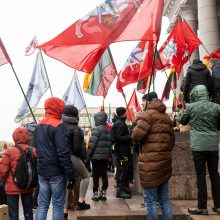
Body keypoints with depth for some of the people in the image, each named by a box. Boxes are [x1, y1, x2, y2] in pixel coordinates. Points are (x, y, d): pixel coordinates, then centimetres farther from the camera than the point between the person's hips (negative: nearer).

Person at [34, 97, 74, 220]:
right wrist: (70, 174, -16)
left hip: (42, 171, 7)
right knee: (58, 205, 3)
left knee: (42, 204, 12)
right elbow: (63, 153, -20)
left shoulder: (39, 126, 11)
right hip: (56, 172, -7)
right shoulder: (58, 126, -15)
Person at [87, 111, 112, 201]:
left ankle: (95, 193, 3)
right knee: (104, 174, 10)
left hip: (96, 156, -7)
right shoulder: (108, 131, 11)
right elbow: (109, 145, 12)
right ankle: (103, 193, 15)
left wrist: (88, 156, -9)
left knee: (96, 175, 0)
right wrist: (108, 155, 16)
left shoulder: (97, 129, -12)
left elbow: (92, 144, -15)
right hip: (105, 157, 7)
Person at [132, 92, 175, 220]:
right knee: (164, 200, 13)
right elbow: (171, 140, 19)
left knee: (151, 201, -1)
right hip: (164, 162, 7)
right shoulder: (167, 117, 16)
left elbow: (136, 136, -16)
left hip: (150, 163, -7)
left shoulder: (148, 114, -7)